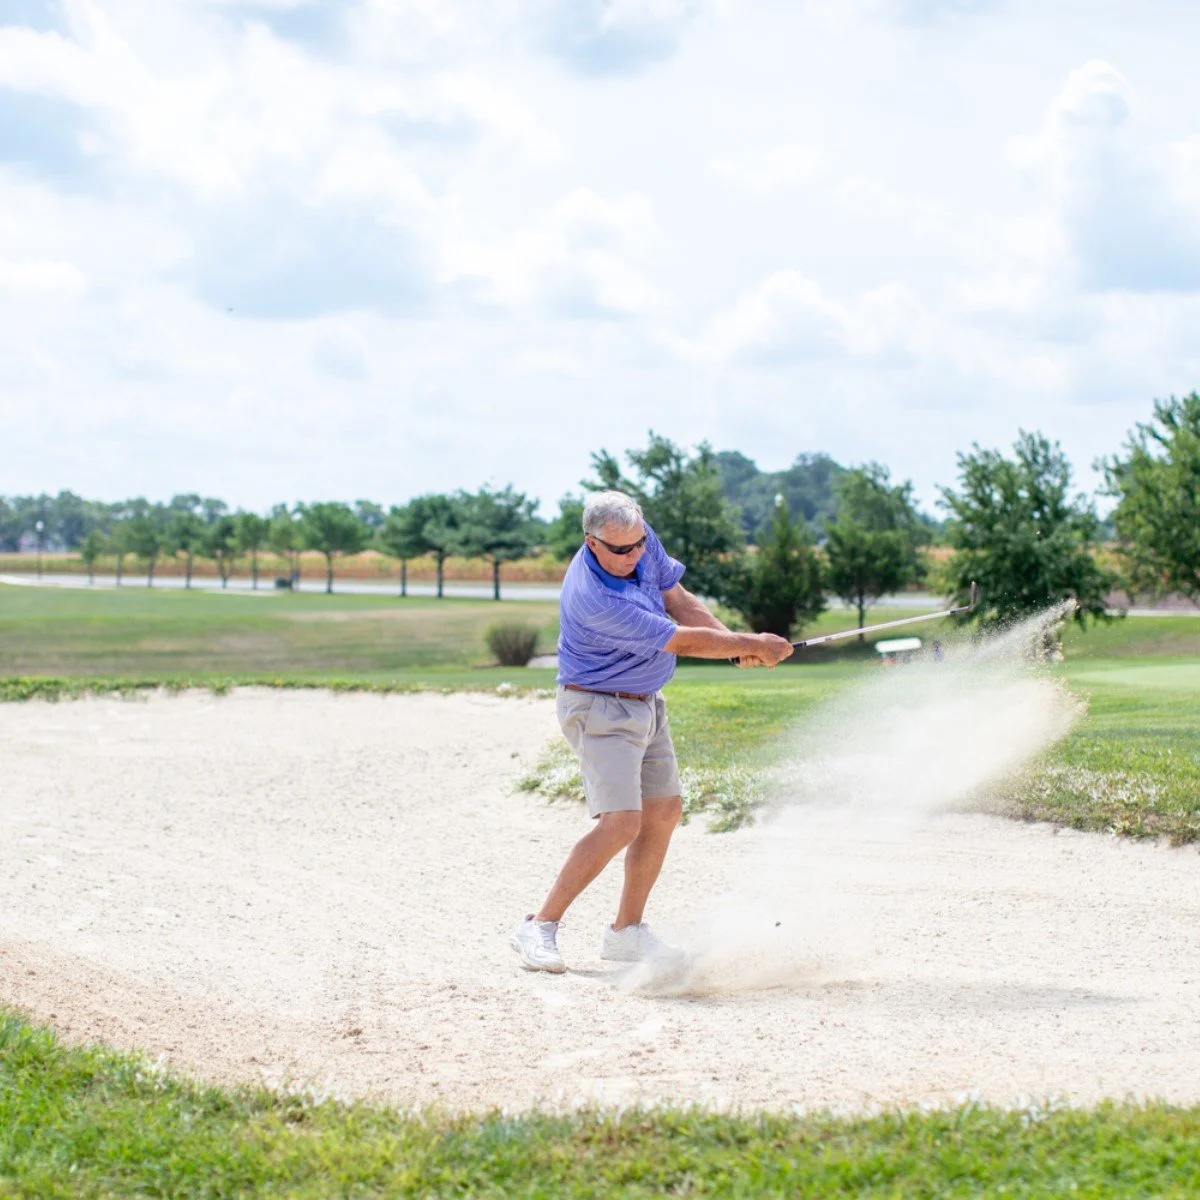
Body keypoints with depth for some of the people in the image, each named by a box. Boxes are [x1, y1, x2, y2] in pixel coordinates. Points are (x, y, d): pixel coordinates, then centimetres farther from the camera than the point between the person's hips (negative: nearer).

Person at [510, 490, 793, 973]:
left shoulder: (643, 540, -8)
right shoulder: (595, 600, -32)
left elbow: (680, 601, 5)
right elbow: (681, 642, -24)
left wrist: (734, 640, -10)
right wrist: (752, 644, -14)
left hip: (646, 705, 9)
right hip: (600, 710, -9)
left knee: (664, 812, 11)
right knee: (621, 823, -19)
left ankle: (626, 932, 21)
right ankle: (539, 927, -12)